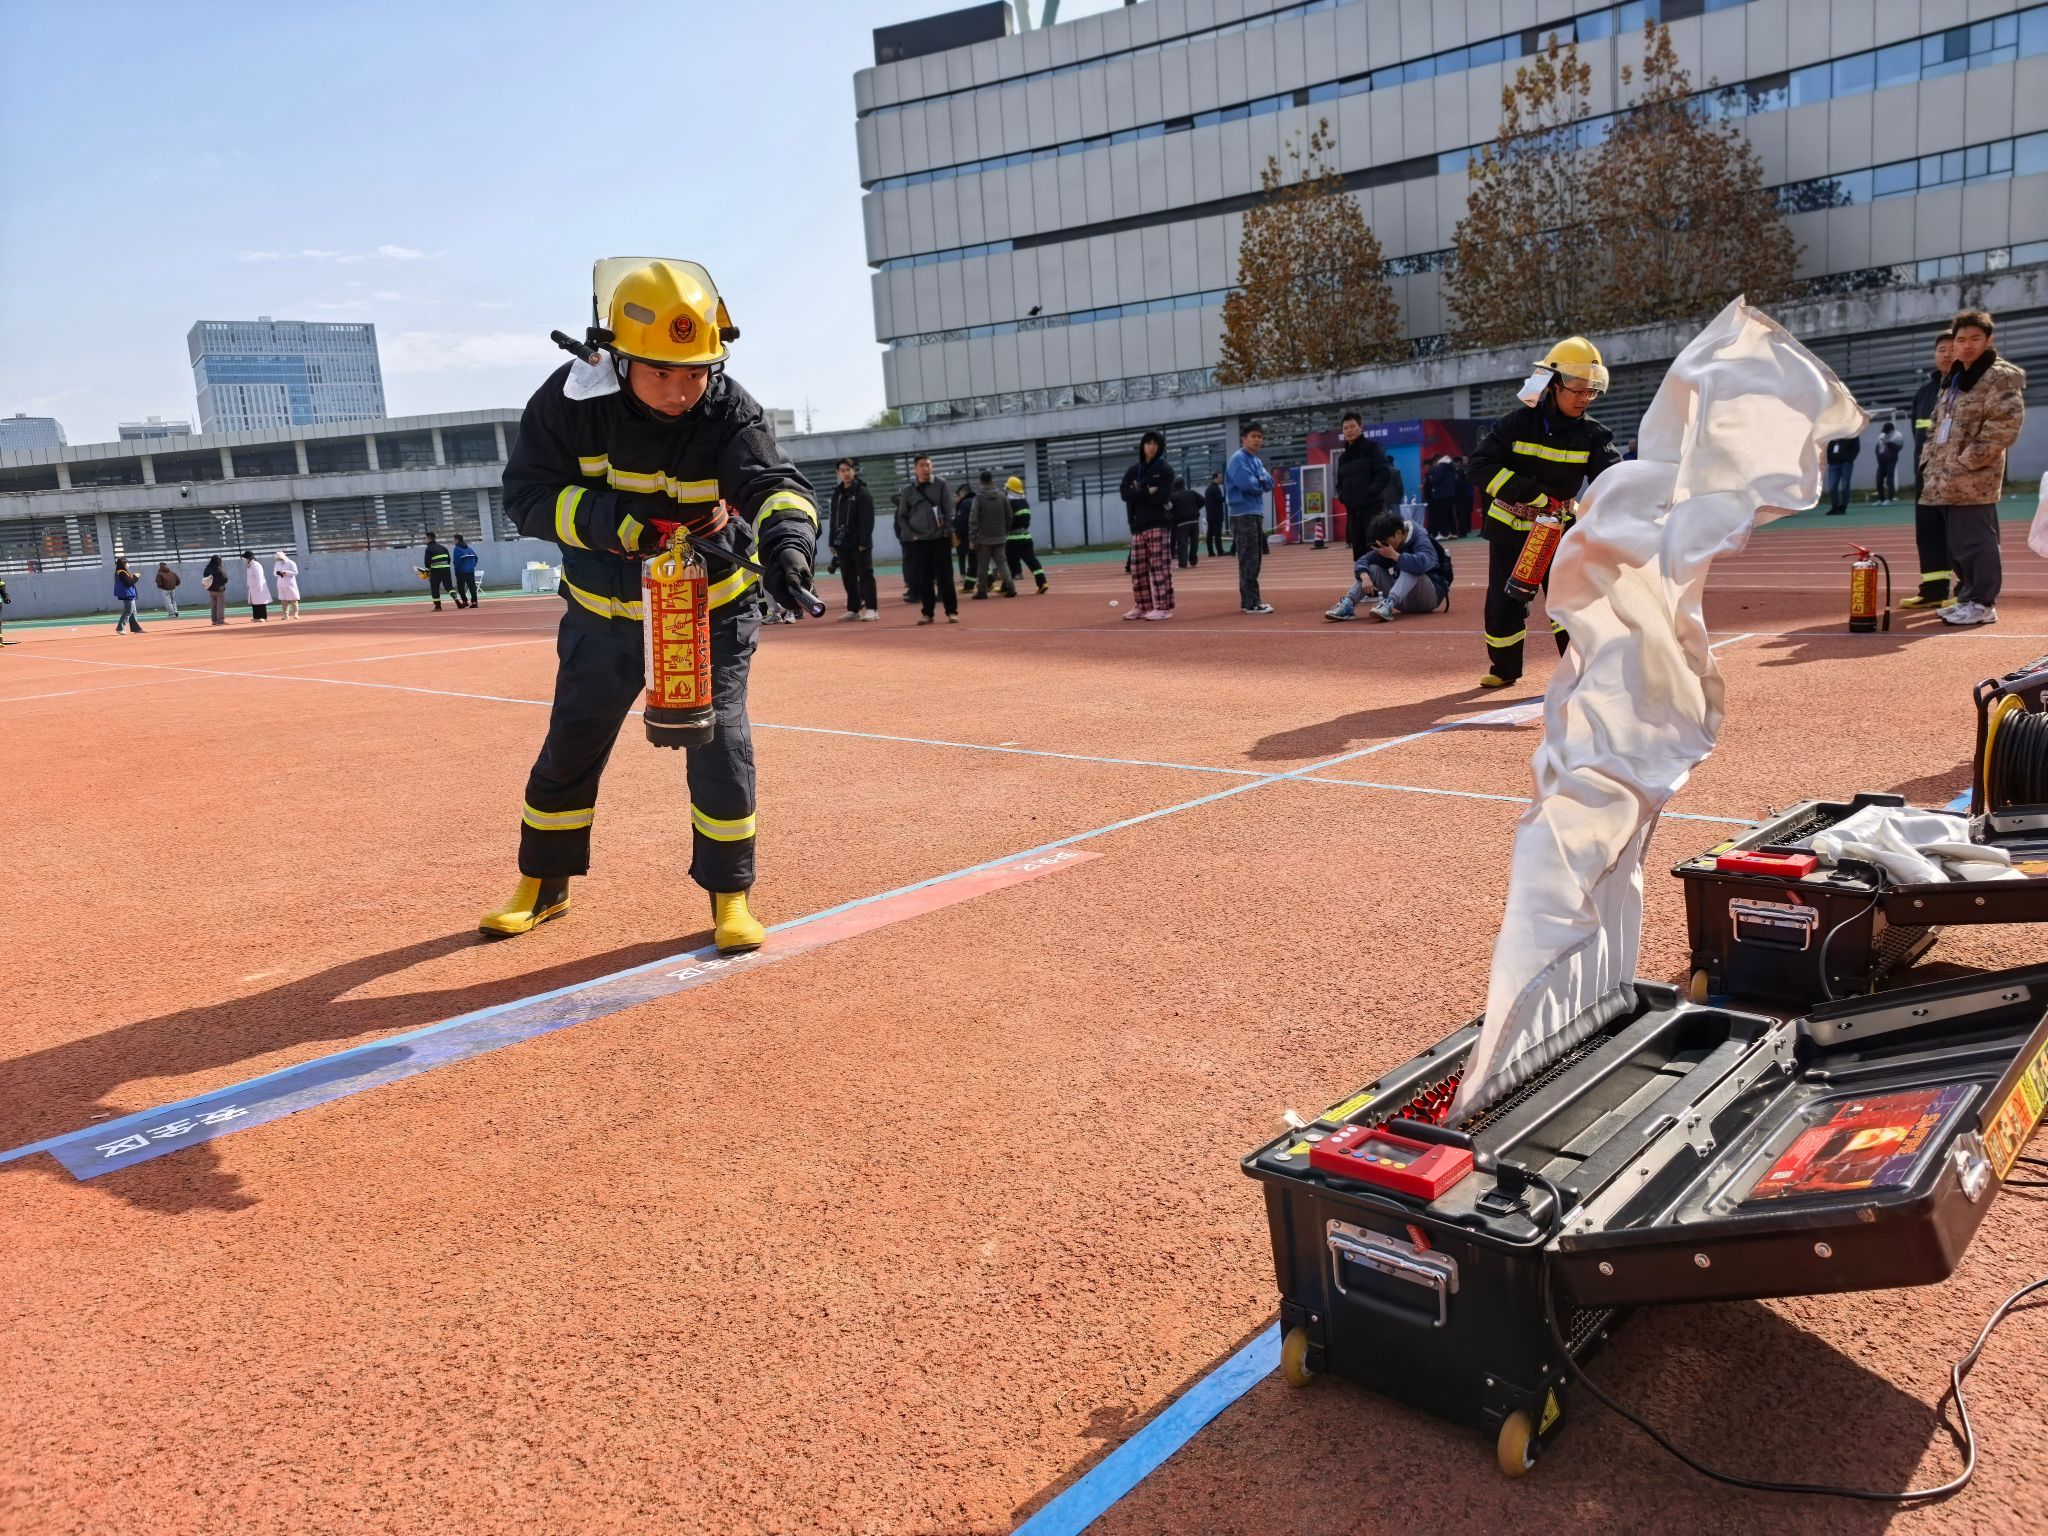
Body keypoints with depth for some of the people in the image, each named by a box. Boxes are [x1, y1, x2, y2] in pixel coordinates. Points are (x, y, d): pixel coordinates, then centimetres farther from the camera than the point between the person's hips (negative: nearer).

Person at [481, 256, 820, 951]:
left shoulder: (730, 411, -21)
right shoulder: (572, 399, -18)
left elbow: (774, 482, -36)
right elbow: (526, 490, -15)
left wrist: (785, 542, -58)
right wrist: (611, 518, -32)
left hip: (711, 610, -2)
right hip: (604, 614, 2)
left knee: (720, 747, -9)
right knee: (569, 748, 11)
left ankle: (729, 894, 10)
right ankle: (541, 887, 30)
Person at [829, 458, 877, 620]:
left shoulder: (862, 492, -5)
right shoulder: (837, 494, 15)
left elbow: (867, 519, -12)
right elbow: (834, 520, 18)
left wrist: (864, 542, -19)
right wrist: (833, 542, 12)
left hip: (859, 544, -6)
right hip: (842, 543, 6)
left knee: (865, 575, -4)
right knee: (848, 578, 8)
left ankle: (871, 609, -3)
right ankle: (853, 610, 13)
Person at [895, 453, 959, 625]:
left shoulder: (940, 484, 3)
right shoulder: (907, 491, 5)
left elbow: (948, 509, 1)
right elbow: (901, 516, 8)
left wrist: (948, 531, -5)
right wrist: (910, 535, -2)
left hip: (939, 538, -1)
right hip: (918, 541, 1)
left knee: (945, 577, -1)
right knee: (923, 579, 4)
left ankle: (951, 611, 5)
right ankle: (928, 613, 11)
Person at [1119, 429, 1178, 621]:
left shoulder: (1165, 470, 0)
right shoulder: (1133, 470, 14)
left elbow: (1161, 496, -13)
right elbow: (1124, 492, -1)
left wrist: (1139, 493, -4)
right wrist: (1147, 491, -11)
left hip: (1159, 524, -5)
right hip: (1138, 525, 5)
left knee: (1160, 566, -7)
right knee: (1138, 568, 6)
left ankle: (1163, 607, -6)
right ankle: (1142, 606, 16)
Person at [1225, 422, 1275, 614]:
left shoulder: (1257, 461, 18)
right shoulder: (1238, 459, -9)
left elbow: (1269, 483, 9)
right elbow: (1247, 484, -20)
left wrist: (1258, 481, -11)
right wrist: (1260, 483, -1)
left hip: (1257, 514, 9)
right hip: (1243, 515, -9)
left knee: (1255, 560, 10)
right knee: (1249, 561, -11)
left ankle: (1248, 600, 15)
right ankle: (1251, 603, -11)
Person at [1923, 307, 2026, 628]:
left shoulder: (2001, 378, -6)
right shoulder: (1954, 379, 21)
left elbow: (2004, 427, -16)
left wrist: (1967, 460, -18)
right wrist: (1931, 459, 15)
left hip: (1973, 480, -9)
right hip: (1946, 480, 9)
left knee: (1975, 541, -8)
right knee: (1957, 544, 13)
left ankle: (1982, 603, -3)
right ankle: (1969, 597, 21)